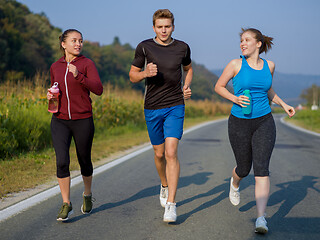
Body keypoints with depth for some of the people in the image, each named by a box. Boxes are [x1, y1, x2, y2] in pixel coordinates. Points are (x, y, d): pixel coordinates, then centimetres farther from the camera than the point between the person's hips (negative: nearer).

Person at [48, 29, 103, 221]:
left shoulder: (87, 64, -3)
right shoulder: (55, 67, 8)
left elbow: (99, 90, -15)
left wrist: (78, 75, -27)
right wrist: (51, 95, 1)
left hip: (83, 121, -2)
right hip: (60, 121, 2)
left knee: (84, 161, 11)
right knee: (62, 161, -14)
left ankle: (88, 194, 38)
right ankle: (66, 204, -3)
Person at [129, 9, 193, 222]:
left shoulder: (182, 47, 1)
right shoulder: (144, 47, -2)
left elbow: (188, 68, 21)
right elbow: (132, 76, 5)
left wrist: (187, 86, 2)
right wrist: (145, 73, -17)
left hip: (175, 107, -1)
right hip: (152, 108, 1)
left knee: (171, 153, -14)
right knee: (159, 153, 13)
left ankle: (171, 205, -13)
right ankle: (165, 185, 43)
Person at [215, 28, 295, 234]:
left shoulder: (269, 65, 5)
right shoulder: (236, 64, -5)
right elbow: (219, 87, 4)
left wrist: (283, 104, 12)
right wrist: (235, 98, -13)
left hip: (264, 123, 1)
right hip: (240, 124, -1)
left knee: (261, 169, -14)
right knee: (244, 168, 11)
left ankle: (261, 219, -16)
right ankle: (235, 183, 50)